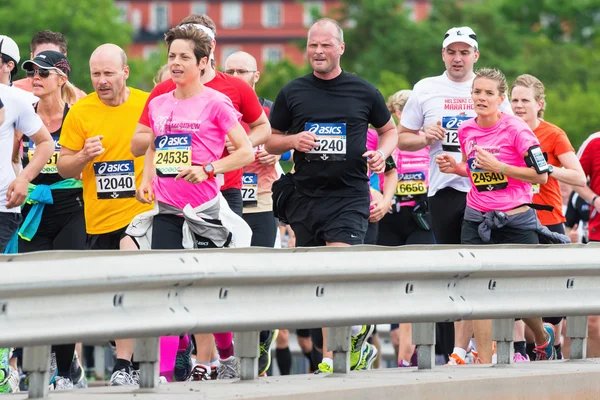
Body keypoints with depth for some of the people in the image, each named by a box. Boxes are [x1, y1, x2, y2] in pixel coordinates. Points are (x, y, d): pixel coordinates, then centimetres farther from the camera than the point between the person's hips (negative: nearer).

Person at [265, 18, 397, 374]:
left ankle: (332, 358, -18)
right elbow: (270, 142, 14)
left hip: (350, 196, -3)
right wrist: (292, 141, -7)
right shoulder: (293, 93, 7)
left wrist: (383, 153, -3)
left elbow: (390, 130, 18)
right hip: (304, 197, 3)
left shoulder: (363, 92, 4)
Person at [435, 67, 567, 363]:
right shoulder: (466, 131, 6)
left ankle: (543, 339, 34)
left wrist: (498, 167, -20)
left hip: (516, 221, -4)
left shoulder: (516, 129, -11)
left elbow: (541, 174, -12)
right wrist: (456, 167, 1)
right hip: (477, 220, 4)